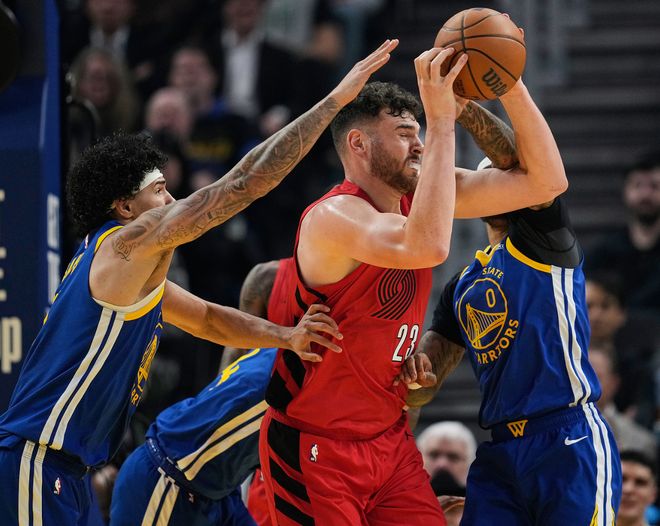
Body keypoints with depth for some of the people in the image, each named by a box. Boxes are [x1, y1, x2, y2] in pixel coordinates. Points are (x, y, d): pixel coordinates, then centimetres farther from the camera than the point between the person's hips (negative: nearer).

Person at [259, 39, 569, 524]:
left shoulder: (418, 194, 2)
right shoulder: (334, 217, -21)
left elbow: (545, 183, 0)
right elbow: (426, 246, -41)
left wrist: (511, 87, -13)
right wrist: (441, 119, -36)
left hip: (390, 440, 7)